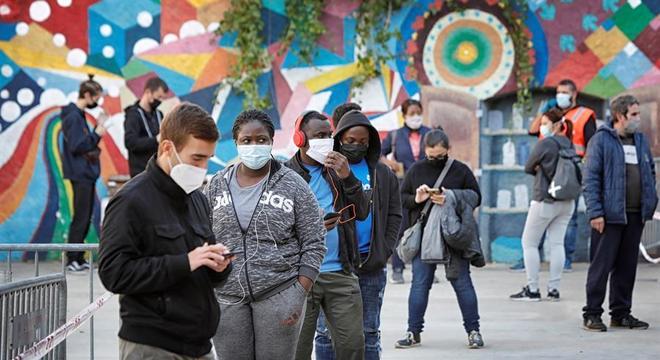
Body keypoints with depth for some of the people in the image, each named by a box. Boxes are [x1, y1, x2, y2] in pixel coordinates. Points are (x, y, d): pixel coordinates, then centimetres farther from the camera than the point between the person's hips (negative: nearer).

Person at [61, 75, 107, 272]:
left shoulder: (79, 115, 14)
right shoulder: (73, 116, -14)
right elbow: (76, 146, -20)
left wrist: (98, 128, 6)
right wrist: (97, 134, -14)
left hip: (87, 174, 10)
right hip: (80, 174, -10)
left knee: (85, 218, 12)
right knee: (81, 217, -8)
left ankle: (79, 258, 16)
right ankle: (72, 259, -5)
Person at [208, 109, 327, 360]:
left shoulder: (292, 185, 0)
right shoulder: (218, 186, 8)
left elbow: (313, 245, -1)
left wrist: (299, 296, -8)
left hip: (279, 296, -3)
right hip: (226, 299, 3)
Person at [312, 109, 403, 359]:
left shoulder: (384, 174, 8)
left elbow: (394, 216, 9)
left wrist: (384, 252, -2)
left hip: (371, 266, 2)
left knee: (369, 333, 9)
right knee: (327, 332, 2)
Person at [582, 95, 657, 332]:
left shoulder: (641, 141, 14)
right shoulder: (601, 140, -5)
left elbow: (651, 171, 23)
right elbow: (590, 178, -9)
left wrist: (650, 201, 10)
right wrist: (595, 212, -15)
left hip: (635, 215, 6)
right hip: (610, 215, -6)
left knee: (627, 266, 10)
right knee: (601, 265, -3)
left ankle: (621, 314, 18)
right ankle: (592, 314, 3)